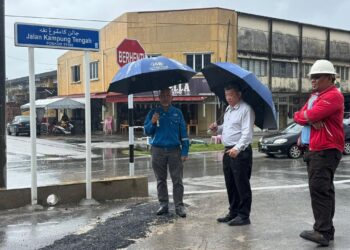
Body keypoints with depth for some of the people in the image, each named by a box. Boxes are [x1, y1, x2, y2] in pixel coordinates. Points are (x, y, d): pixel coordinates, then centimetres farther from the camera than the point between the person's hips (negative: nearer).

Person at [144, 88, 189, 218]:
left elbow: (183, 133, 3)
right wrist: (152, 122, -14)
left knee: (177, 180, -2)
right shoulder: (153, 113, 7)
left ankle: (179, 206, 5)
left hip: (175, 150, -1)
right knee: (161, 180, 9)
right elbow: (146, 131, 5)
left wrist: (185, 151, -4)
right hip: (158, 150, 1)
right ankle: (163, 204, 19)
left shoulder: (177, 113, 5)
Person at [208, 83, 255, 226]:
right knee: (230, 185, 15)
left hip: (240, 152, -9)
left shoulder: (245, 109, -11)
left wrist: (237, 148, -31)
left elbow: (247, 133, -20)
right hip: (228, 151, 9)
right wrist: (217, 129, 7)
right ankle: (233, 213, 26)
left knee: (242, 185, -2)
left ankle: (243, 215, 7)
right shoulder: (228, 110, 17)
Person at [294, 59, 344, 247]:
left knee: (318, 189, -17)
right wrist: (311, 120, -10)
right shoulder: (316, 97, 20)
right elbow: (298, 117, 11)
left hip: (326, 151, -10)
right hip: (315, 150, 10)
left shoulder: (333, 96, -12)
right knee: (324, 190, 13)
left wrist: (306, 115, 0)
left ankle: (323, 232, -18)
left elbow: (310, 115, -23)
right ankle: (326, 230, 20)